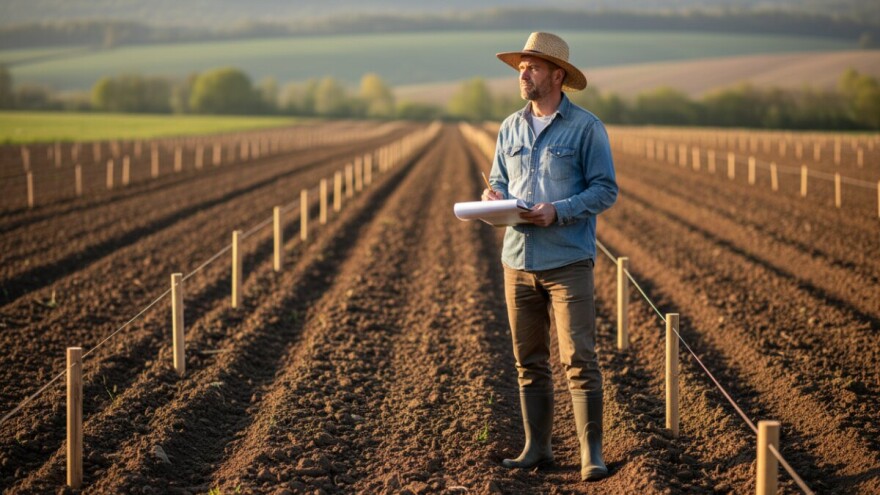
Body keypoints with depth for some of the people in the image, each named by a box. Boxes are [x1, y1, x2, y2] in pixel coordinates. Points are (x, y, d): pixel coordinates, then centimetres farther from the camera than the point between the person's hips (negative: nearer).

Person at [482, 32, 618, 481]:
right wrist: (493, 196, -4)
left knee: (578, 360, -7)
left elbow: (606, 190, -7)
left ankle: (591, 453, -4)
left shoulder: (585, 128, -5)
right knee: (529, 361, 10)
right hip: (519, 259, 5)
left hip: (568, 262, -5)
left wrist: (557, 212, -18)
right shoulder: (511, 128, 12)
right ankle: (536, 447, 18)